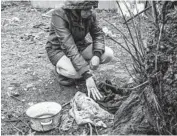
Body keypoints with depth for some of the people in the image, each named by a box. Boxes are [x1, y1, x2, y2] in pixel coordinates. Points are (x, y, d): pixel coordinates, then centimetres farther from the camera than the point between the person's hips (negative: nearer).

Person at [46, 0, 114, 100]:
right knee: (74, 72, -35)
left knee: (108, 54, -17)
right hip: (59, 49, -5)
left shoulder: (90, 14, -16)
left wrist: (97, 55, -27)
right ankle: (61, 70, 1)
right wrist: (87, 76, -43)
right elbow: (69, 47, -38)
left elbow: (98, 34, -5)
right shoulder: (59, 15, -32)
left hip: (79, 45, 5)